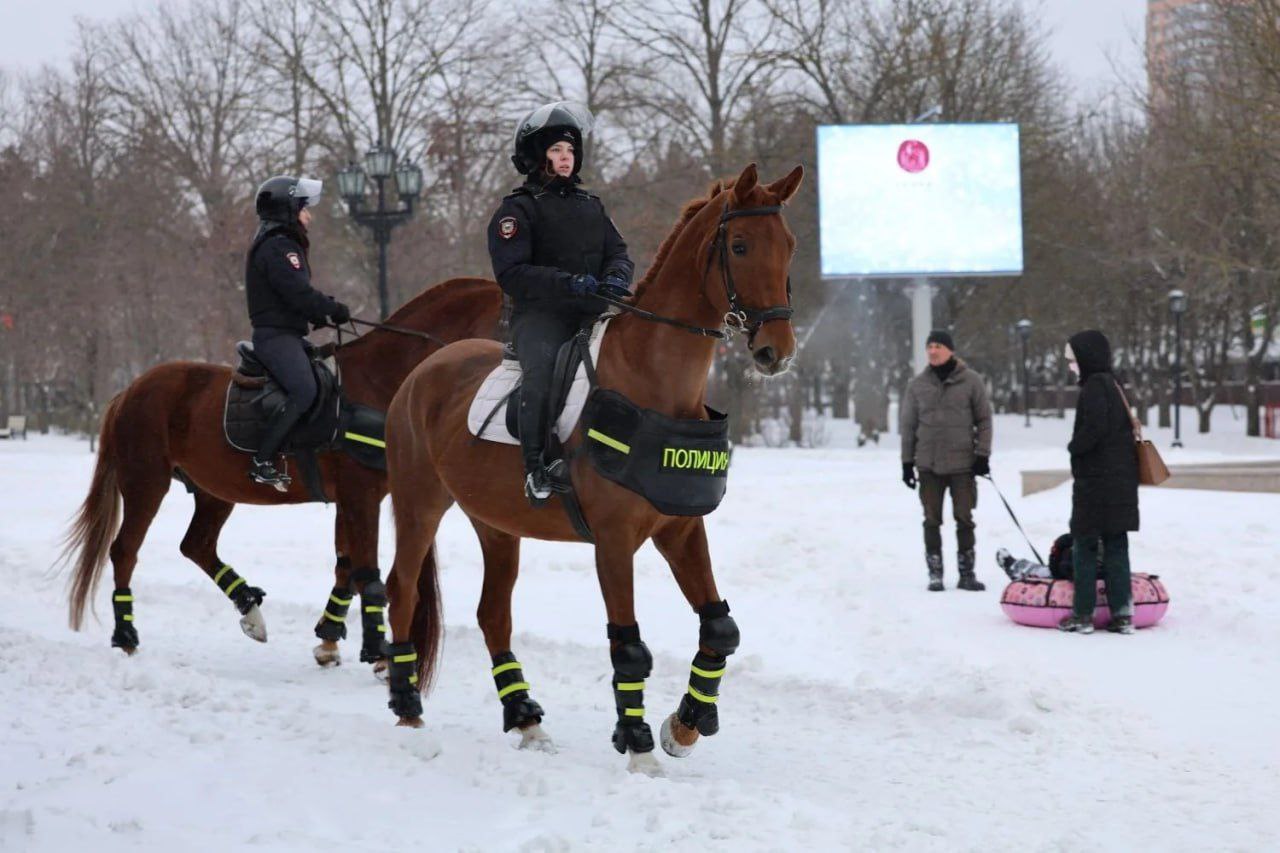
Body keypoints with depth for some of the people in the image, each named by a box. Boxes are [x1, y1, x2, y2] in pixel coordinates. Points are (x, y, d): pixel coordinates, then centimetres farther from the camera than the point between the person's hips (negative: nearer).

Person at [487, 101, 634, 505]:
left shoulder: (591, 206, 23)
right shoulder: (518, 210, 3)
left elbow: (618, 253, 17)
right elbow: (512, 274, -9)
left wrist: (615, 278, -9)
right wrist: (570, 284, -22)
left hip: (591, 312, 6)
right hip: (540, 314, -6)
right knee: (543, 367, -34)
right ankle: (538, 467, -33)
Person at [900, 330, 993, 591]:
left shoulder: (971, 381, -1)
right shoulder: (917, 385, 5)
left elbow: (984, 419, 3)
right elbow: (908, 425, 10)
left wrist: (982, 454, -4)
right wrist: (907, 461, 6)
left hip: (963, 462, -2)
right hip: (929, 464, 2)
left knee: (964, 519, 2)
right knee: (932, 520, 4)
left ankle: (967, 573, 10)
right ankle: (935, 574, 10)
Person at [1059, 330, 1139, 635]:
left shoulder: (1094, 386, -14)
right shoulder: (1112, 385, 15)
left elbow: (1094, 428, -24)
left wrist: (1074, 448, -6)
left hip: (1096, 481, -9)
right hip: (1121, 481, 9)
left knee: (1085, 544, -1)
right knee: (1115, 545, 9)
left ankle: (1083, 614, 0)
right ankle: (1122, 613, 7)